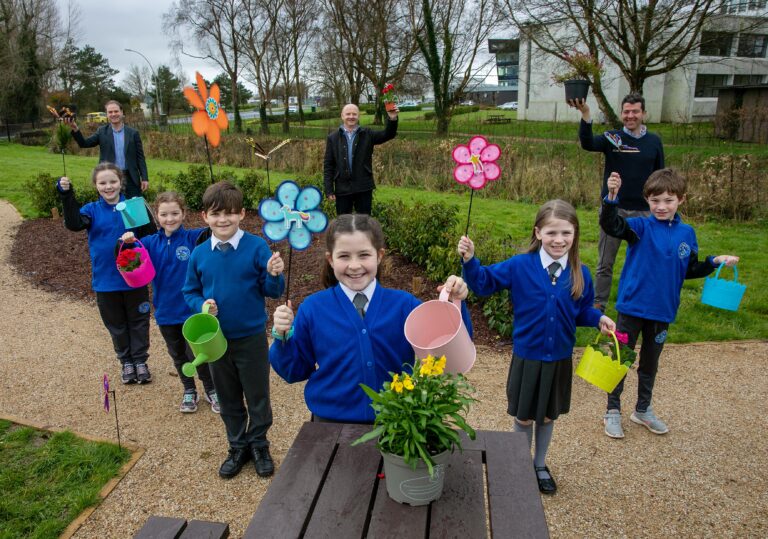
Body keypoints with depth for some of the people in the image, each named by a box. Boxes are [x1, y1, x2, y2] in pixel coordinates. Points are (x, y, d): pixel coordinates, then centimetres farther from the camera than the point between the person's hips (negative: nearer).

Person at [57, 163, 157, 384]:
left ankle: (140, 360, 27)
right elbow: (74, 223, -22)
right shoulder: (92, 210, -2)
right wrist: (67, 195, -30)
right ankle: (126, 361, 32)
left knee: (138, 322, 11)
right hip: (105, 281, 1)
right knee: (116, 324, 16)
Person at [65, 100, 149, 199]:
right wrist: (75, 129, -20)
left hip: (131, 179, -1)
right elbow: (84, 143, -1)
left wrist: (144, 178, -4)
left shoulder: (133, 133, 3)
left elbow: (140, 157, 2)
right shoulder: (102, 131, 7)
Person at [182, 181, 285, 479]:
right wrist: (201, 305, -13)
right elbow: (190, 291, 7)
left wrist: (274, 275, -33)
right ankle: (238, 447, 39)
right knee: (228, 398, 19)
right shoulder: (199, 254, -4)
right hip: (216, 339, 4)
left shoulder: (257, 247, -15)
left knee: (257, 396, 12)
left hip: (252, 337, -3)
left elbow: (272, 291, -12)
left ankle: (258, 444, 36)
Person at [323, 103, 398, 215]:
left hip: (364, 188, 0)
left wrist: (392, 120, -30)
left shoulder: (367, 134, 4)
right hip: (342, 188, 0)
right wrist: (329, 189, -4)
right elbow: (328, 165, 2)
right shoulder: (333, 138, 3)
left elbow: (387, 134, -9)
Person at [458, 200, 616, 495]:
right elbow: (484, 282, -9)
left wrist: (599, 319, -13)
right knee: (523, 417, 13)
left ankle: (540, 465, 44)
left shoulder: (580, 274, -6)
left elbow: (582, 310, 5)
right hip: (526, 356, -2)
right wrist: (470, 260, -24)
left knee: (548, 416, 20)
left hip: (560, 358, 2)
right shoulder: (519, 266, -14)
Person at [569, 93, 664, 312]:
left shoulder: (654, 141, 4)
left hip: (643, 212, 2)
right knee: (605, 263, 6)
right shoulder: (612, 137, -2)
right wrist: (585, 115, -38)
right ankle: (598, 305, 17)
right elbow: (587, 144, -23)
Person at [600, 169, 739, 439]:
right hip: (632, 308, -4)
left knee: (650, 363, 20)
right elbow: (611, 225, -32)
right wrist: (612, 197, -47)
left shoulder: (687, 233, 1)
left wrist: (715, 262, -2)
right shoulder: (641, 227, -12)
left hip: (662, 311, 4)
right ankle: (613, 411, 24)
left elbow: (690, 270, 12)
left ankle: (643, 410, 38)